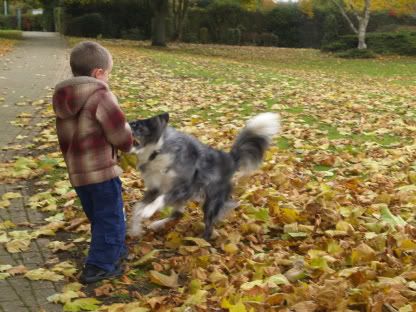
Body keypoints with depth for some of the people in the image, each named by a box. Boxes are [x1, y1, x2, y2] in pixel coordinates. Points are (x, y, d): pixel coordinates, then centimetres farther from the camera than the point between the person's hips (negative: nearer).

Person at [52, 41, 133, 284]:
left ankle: (115, 250, 40)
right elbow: (121, 134, -14)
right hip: (102, 170, -8)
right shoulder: (101, 96, -16)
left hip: (77, 172, 8)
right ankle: (99, 266, 11)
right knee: (111, 218, 6)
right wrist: (128, 145, 7)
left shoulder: (63, 100, 9)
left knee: (99, 217, 23)